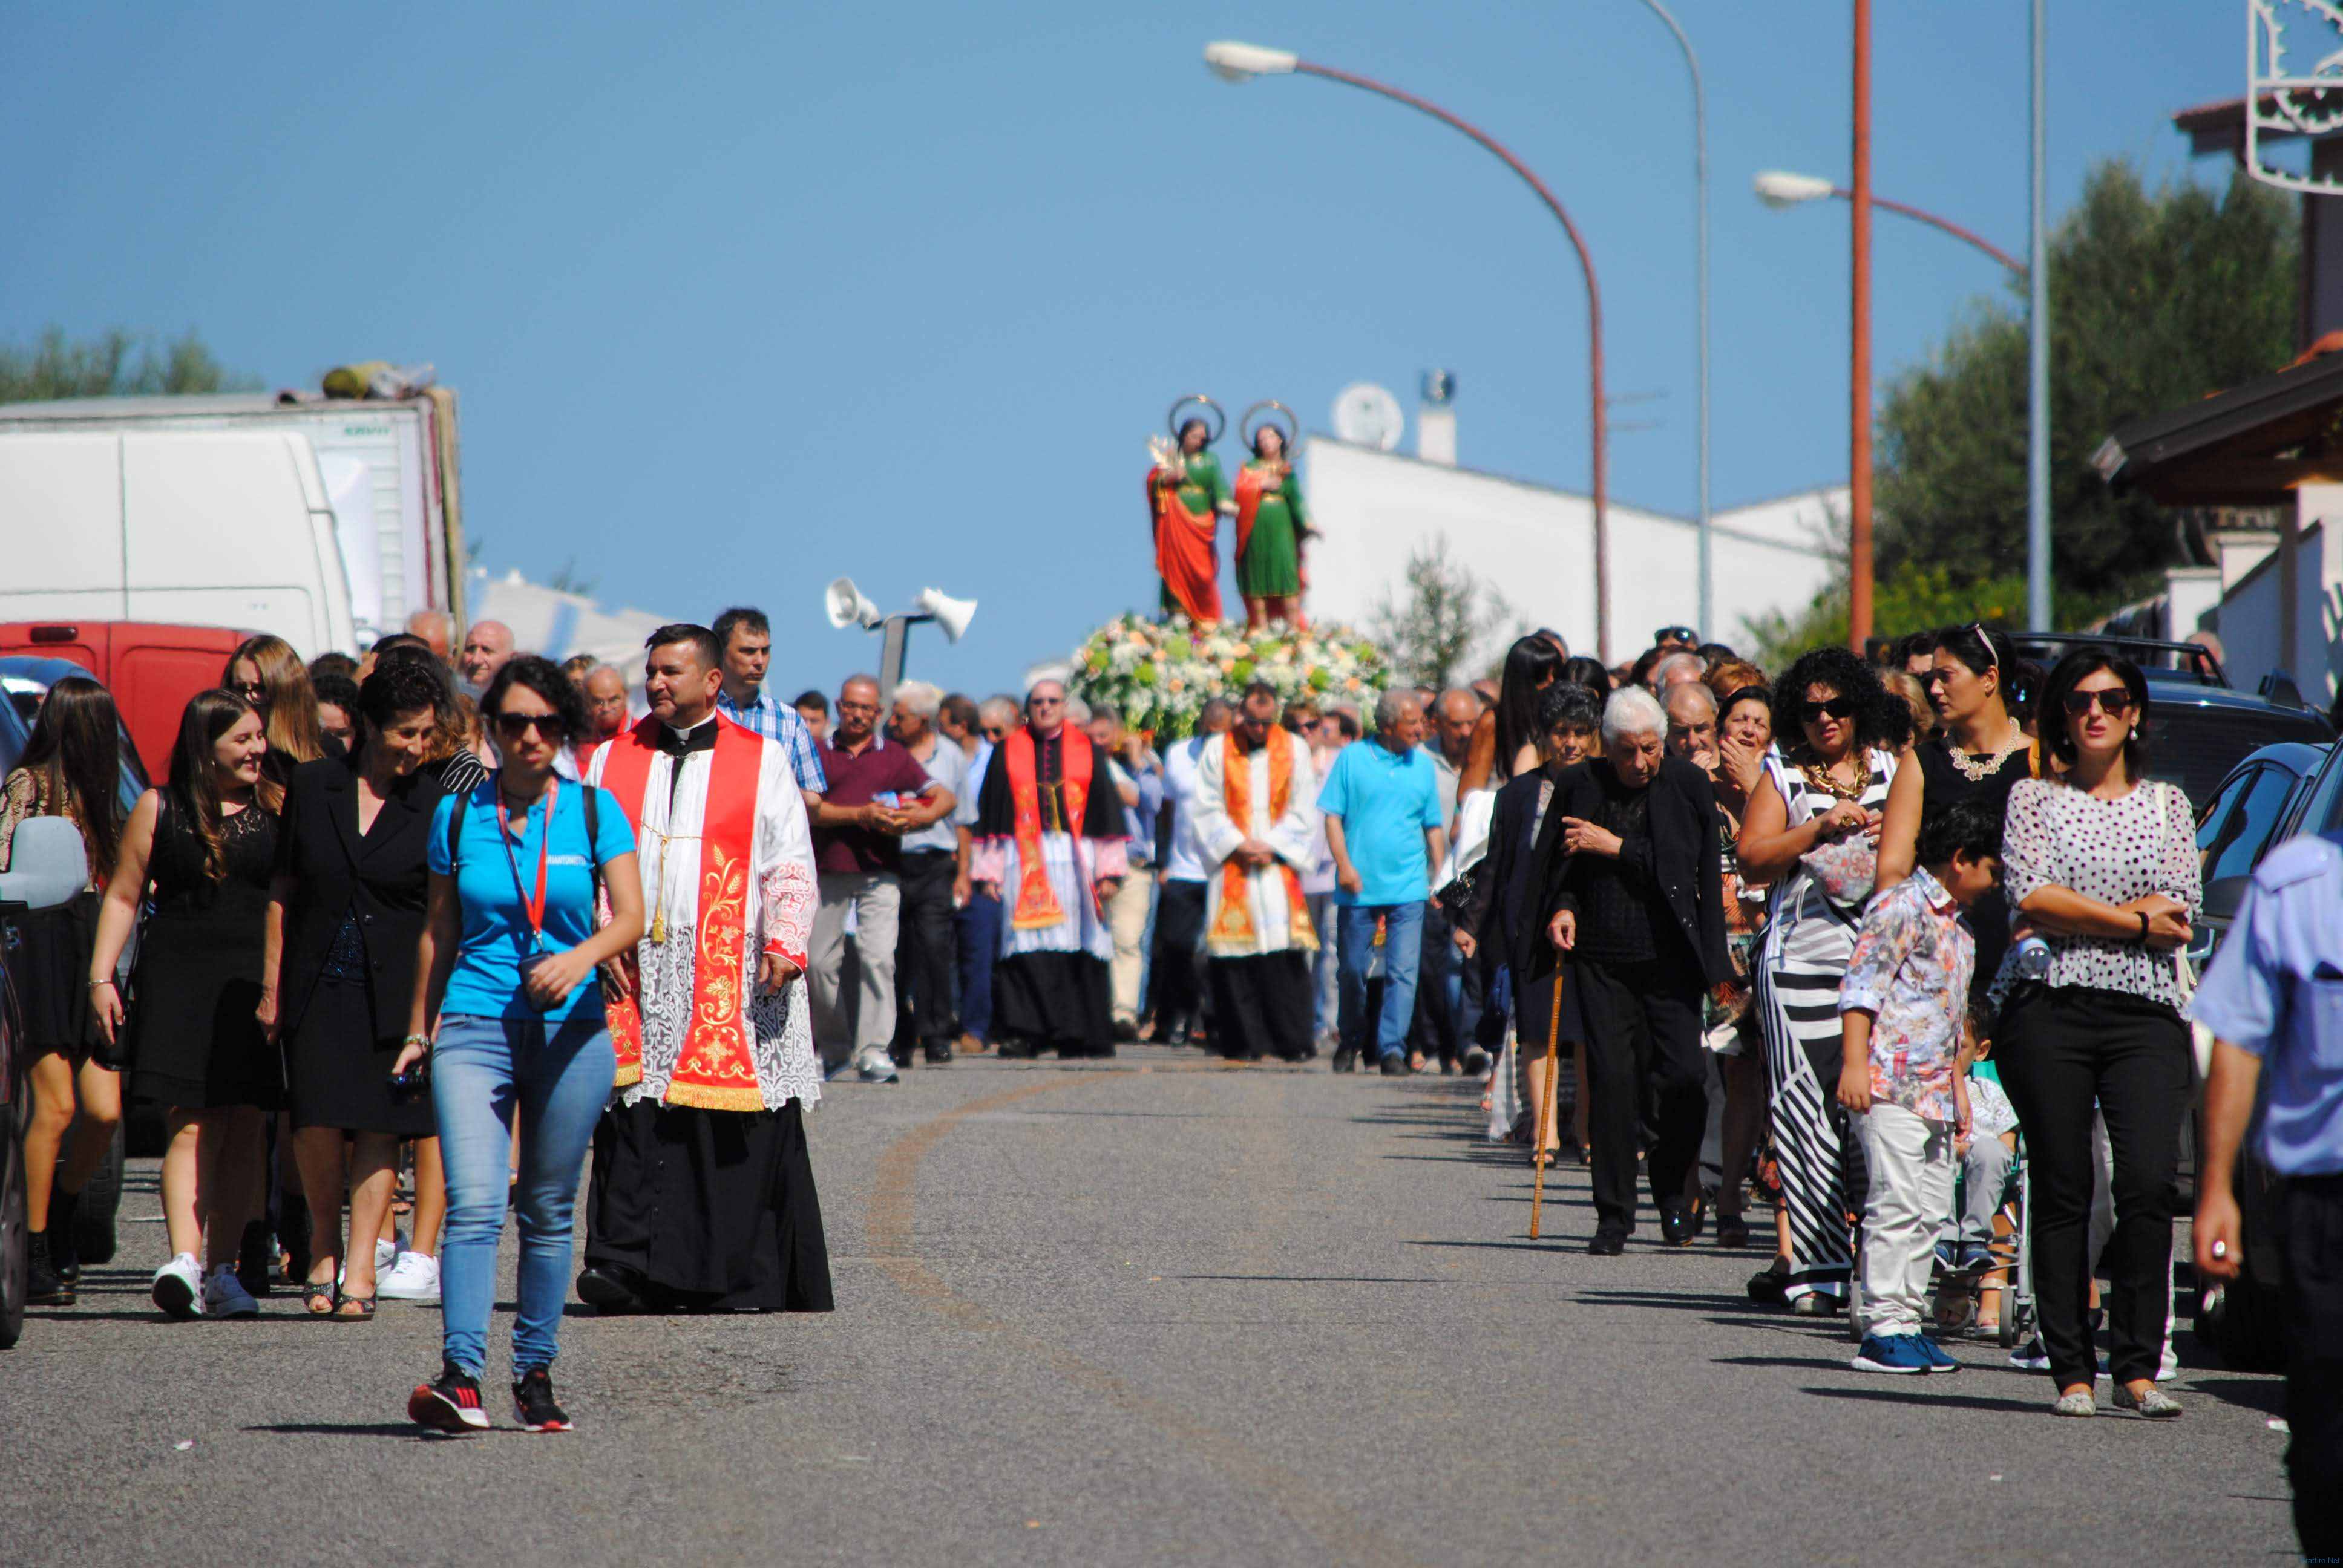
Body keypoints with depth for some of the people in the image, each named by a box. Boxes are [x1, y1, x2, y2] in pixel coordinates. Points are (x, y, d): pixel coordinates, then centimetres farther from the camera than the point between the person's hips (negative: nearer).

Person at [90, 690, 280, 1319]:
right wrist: (101, 977, 0)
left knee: (243, 1130, 2)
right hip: (178, 978, -2)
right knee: (192, 1125, -13)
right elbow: (122, 896, 8)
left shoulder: (277, 808, 10)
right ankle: (183, 1262, -22)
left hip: (256, 983, 2)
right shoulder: (160, 809, 6)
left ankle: (222, 1270, 10)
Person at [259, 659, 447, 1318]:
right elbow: (282, 891, 9)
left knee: (378, 1126, -4)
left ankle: (359, 1272, 0)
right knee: (316, 1123, -8)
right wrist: (271, 985, 5)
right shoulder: (313, 787, 5)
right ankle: (323, 1249, 13)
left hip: (392, 990, -1)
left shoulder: (434, 807, 2)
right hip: (318, 985, 1)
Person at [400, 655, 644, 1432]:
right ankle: (461, 1376, -24)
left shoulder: (593, 810, 3)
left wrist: (581, 957, -26)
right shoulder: (458, 815, 6)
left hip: (570, 1031, 1)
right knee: (474, 1204, -15)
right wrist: (419, 1028, 16)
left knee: (548, 1212, 7)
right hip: (475, 1028, -1)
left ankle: (534, 1374, 18)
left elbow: (631, 915, -6)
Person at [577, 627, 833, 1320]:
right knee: (635, 1116, -8)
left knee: (734, 1130, -4)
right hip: (636, 969, 2)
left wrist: (785, 944, -9)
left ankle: (739, 1281, 2)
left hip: (732, 972, -2)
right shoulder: (613, 760, 15)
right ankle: (625, 1267, -9)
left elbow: (790, 866, 5)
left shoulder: (761, 761, 8)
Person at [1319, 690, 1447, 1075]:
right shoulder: (1353, 758, 2)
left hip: (1408, 888, 1)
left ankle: (1392, 1049, -7)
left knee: (1403, 972, -9)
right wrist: (1344, 865, -10)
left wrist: (1440, 877, 10)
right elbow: (1333, 815, 1)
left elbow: (1434, 826, 16)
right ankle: (1351, 1041, 26)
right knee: (1351, 969, 7)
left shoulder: (1423, 765, 10)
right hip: (1359, 886, -1)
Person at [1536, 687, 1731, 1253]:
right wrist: (1561, 906, -5)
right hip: (1601, 960, 1)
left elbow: (1699, 870, -7)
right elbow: (1551, 863, 16)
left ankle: (1673, 1192, 17)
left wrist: (1615, 847, -10)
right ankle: (1614, 1215, 3)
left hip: (1670, 959, -1)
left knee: (1684, 1076, -8)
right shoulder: (1578, 786, 5)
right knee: (1611, 1078, -6)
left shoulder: (1688, 786, 1)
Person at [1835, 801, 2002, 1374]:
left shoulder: (1959, 930, 22)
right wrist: (1854, 1065, -19)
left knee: (1931, 1209, 8)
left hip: (1935, 1090, 9)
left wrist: (1959, 1088, 28)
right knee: (1897, 1202, -13)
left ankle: (1908, 1321, 12)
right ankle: (1883, 1327, -13)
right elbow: (1862, 986, -13)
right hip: (1889, 1083, -9)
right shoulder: (1900, 907, -7)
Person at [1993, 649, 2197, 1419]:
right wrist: (2134, 920, -4)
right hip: (2050, 1009, -1)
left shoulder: (2167, 805, 16)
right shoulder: (2034, 798, 11)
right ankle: (2070, 1369, 2)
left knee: (2149, 1183, -14)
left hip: (2147, 1012, 1)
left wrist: (2081, 915, -4)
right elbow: (2031, 897, -5)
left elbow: (2181, 915, 4)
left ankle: (2137, 1366, -10)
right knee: (2062, 1191, -3)